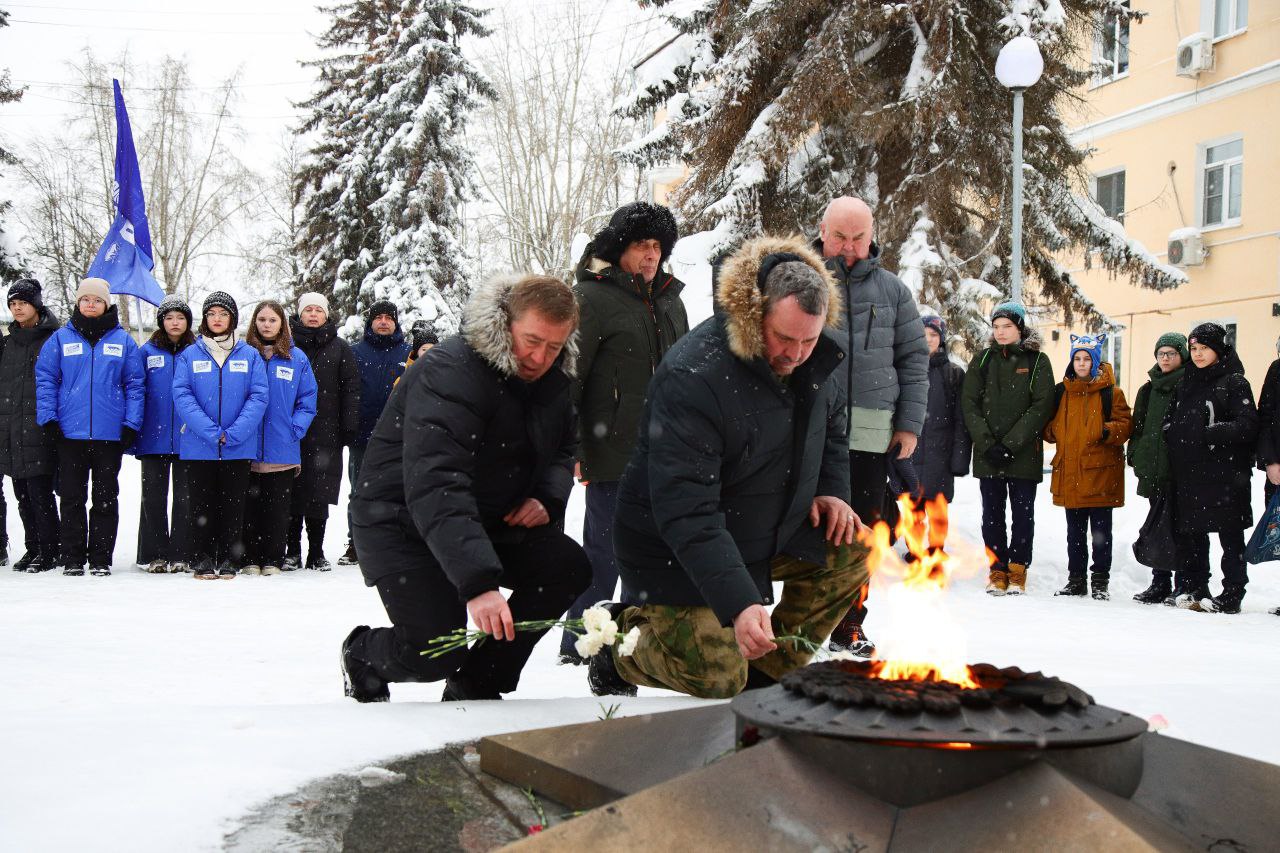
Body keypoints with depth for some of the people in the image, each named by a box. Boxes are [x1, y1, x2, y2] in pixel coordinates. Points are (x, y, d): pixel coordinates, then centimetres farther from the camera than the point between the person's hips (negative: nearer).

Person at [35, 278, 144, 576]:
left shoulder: (123, 341, 6)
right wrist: (47, 417, -6)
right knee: (72, 497, 5)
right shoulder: (60, 339, 6)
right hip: (70, 432, 0)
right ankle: (73, 558, 12)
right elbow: (44, 378, 5)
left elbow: (135, 384, 5)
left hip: (110, 434, 0)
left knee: (106, 498, 5)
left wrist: (131, 424, -3)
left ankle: (101, 558, 12)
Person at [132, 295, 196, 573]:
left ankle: (179, 555, 10)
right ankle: (153, 555, 12)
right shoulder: (147, 352, 7)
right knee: (153, 497, 6)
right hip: (154, 437, 1)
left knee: (185, 497, 3)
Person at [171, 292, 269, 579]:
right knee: (201, 505, 5)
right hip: (197, 447, 0)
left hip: (239, 448, 0)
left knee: (233, 504, 6)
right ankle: (202, 560, 14)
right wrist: (211, 432, -16)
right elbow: (182, 396, -5)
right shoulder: (190, 355, 4)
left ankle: (229, 560, 15)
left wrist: (234, 433, -14)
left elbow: (259, 396, -2)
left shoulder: (249, 355, 5)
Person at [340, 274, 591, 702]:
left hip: (490, 522, 8)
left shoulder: (551, 378, 0)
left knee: (569, 566, -14)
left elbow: (564, 447, 17)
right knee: (437, 652, -20)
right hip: (404, 523, -7)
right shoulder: (450, 372, -28)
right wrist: (477, 584, -49)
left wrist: (547, 497, -8)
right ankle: (361, 654, 17)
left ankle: (476, 686, 2)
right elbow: (435, 486, -39)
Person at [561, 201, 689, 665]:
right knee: (605, 549, -1)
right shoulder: (591, 297, -6)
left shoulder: (670, 300, 17)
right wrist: (568, 450, -14)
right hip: (614, 453, -7)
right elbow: (568, 376, -10)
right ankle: (580, 644, 13)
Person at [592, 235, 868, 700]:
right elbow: (685, 511, -36)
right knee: (718, 678, -14)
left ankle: (773, 667, 8)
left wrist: (831, 489, -2)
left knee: (852, 548, -7)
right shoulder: (693, 377, -32)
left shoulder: (816, 363, -6)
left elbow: (832, 425, 18)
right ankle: (622, 640, 16)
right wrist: (738, 604, -43)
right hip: (676, 553, -7)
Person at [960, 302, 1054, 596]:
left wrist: (1011, 442, -14)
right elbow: (969, 403, 2)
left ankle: (1017, 570, 12)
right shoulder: (982, 360, 9)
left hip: (1025, 453, -2)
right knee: (992, 514, 4)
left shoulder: (1037, 361, 3)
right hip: (987, 453, 2)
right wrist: (988, 443, -10)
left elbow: (1042, 406, -6)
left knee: (1023, 513, 3)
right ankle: (998, 570, 12)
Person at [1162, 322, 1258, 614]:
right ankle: (1192, 590, 19)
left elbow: (1247, 426, -11)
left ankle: (1232, 595, 5)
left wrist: (1209, 434, -19)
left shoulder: (1234, 382, -1)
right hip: (1188, 475, 6)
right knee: (1190, 534, 9)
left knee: (1230, 535, 1)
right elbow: (1169, 425, 20)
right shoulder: (1184, 385, 18)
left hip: (1224, 474, -6)